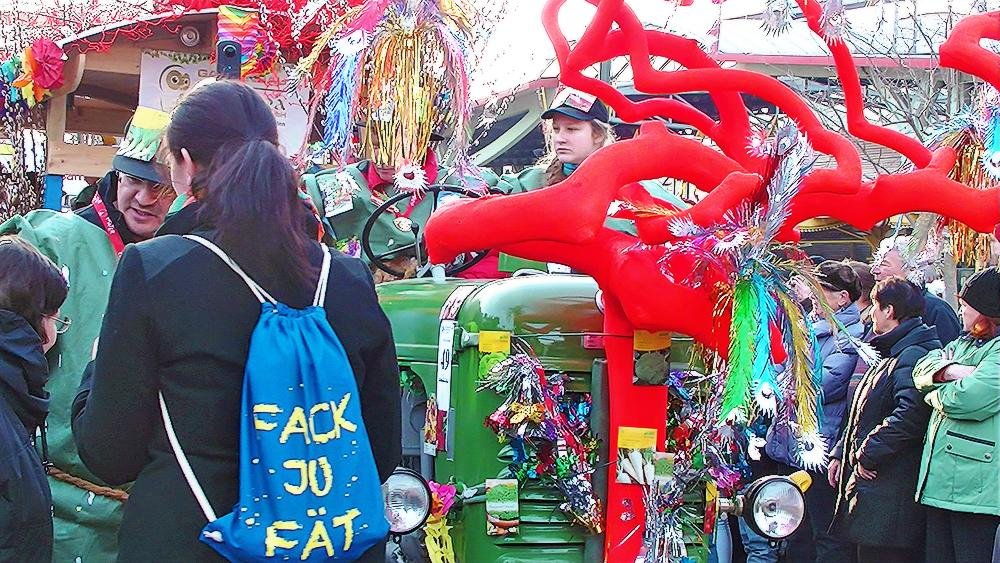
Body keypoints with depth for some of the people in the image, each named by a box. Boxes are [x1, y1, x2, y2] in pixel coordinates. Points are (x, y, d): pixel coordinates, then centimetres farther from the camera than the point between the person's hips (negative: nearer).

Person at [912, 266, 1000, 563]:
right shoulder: (965, 342, 21)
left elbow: (969, 399, -22)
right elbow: (922, 370, 8)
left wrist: (935, 394, -1)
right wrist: (949, 371, -13)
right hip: (939, 479, 9)